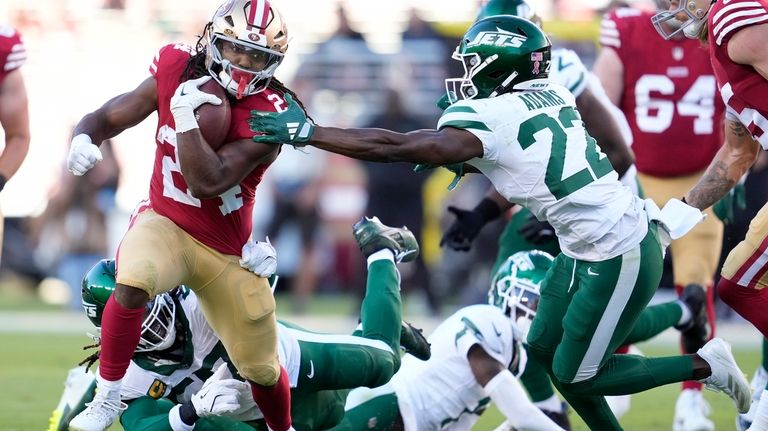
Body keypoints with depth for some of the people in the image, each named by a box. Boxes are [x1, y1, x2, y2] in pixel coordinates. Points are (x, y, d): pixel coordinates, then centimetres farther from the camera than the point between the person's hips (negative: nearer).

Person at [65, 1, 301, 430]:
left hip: (228, 252, 0)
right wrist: (85, 138, -23)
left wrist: (187, 117, -33)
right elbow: (109, 117, -1)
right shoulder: (176, 71, -10)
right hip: (166, 226, 0)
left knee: (262, 369, 11)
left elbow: (209, 182, -29)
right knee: (132, 284, -36)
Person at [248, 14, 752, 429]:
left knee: (575, 375, 6)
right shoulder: (550, 94, 5)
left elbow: (395, 147, -21)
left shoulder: (488, 118, -18)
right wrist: (463, 160, 7)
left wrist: (308, 132, -17)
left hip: (617, 258, -9)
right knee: (544, 350, 16)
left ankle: (704, 365, 13)